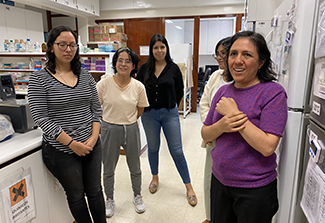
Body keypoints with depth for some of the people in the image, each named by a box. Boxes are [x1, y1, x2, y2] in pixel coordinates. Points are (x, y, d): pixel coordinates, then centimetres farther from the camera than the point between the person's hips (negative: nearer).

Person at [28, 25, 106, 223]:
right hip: (61, 151, -3)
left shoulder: (85, 75, 4)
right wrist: (72, 143, -17)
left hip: (92, 146, 4)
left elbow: (96, 108, 5)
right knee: (76, 196, 14)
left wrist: (94, 137, -8)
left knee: (95, 191, 17)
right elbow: (41, 118, -13)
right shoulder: (39, 79, -8)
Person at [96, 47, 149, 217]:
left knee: (135, 168, 18)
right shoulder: (104, 84, -12)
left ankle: (137, 196, 44)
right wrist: (112, 121, 1)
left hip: (131, 130, 2)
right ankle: (109, 200, 41)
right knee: (108, 170, 15)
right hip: (109, 130, -1)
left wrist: (127, 121, 5)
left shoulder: (138, 87, -7)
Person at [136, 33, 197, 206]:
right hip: (149, 114, 2)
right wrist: (144, 105, 5)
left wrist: (170, 105, 6)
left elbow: (179, 92, 5)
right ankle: (155, 178, 40)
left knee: (177, 151, 1)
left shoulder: (174, 68, -3)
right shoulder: (145, 68, -1)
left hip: (170, 114, -1)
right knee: (153, 148, 16)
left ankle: (188, 186, 17)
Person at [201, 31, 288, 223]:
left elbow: (267, 147, -24)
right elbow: (205, 135, 3)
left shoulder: (273, 92, -16)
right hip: (219, 181, 5)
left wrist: (235, 113, -23)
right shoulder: (223, 91, 1)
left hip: (255, 188, -5)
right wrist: (222, 126, -18)